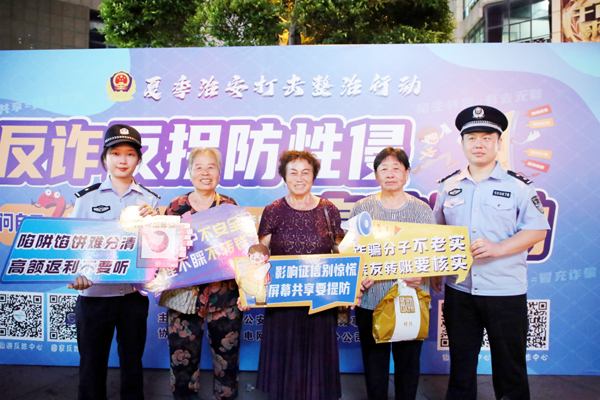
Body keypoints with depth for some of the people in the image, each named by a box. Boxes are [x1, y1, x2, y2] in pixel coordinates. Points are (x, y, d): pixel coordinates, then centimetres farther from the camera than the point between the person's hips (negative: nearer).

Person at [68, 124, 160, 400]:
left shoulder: (149, 199, 4)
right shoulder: (87, 198, 2)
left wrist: (152, 218, -14)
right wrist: (75, 273, -18)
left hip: (134, 294, 1)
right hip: (93, 294, 0)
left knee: (132, 363, 13)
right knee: (91, 364, 11)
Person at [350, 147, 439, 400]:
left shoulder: (422, 210, 3)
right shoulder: (362, 208, 3)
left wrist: (422, 275, -16)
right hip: (371, 300, 0)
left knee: (408, 362, 11)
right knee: (374, 362, 11)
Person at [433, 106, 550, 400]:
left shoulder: (517, 186, -3)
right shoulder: (449, 186, 7)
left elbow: (537, 231, -6)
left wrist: (497, 248, -20)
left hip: (506, 290, -3)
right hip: (458, 290, 3)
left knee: (509, 365, 10)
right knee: (460, 362, 16)